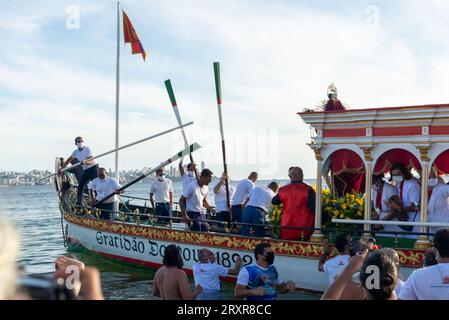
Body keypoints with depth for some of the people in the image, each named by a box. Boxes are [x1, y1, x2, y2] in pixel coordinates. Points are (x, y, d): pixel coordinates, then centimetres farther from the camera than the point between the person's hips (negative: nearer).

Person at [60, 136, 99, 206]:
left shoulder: (87, 149, -14)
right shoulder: (76, 152, 5)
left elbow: (91, 161, -20)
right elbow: (69, 160, 19)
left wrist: (85, 162, -41)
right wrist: (61, 168, 20)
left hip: (93, 168, -7)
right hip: (85, 170, 7)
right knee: (80, 186, 3)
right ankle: (78, 203, 9)